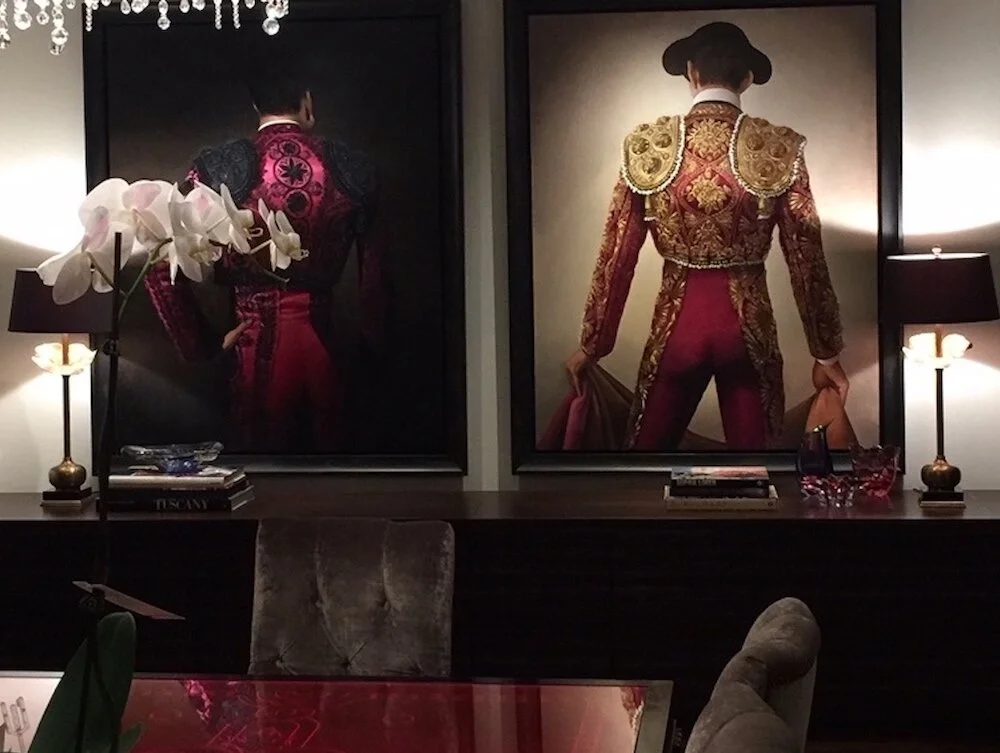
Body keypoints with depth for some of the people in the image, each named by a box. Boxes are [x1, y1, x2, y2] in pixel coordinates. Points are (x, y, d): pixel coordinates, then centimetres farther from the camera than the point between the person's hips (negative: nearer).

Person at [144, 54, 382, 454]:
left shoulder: (218, 169, -6)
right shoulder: (352, 168, -1)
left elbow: (163, 270, -8)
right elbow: (374, 274, 3)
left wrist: (203, 344, 1)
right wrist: (368, 342, 13)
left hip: (259, 349, -1)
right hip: (328, 347, 2)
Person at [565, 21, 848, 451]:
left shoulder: (647, 147, -5)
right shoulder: (780, 150, -8)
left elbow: (616, 256, 0)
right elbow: (806, 258, -4)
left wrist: (591, 346, 9)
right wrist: (826, 353, 6)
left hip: (677, 322, 1)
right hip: (748, 323, -1)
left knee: (647, 446, 17)